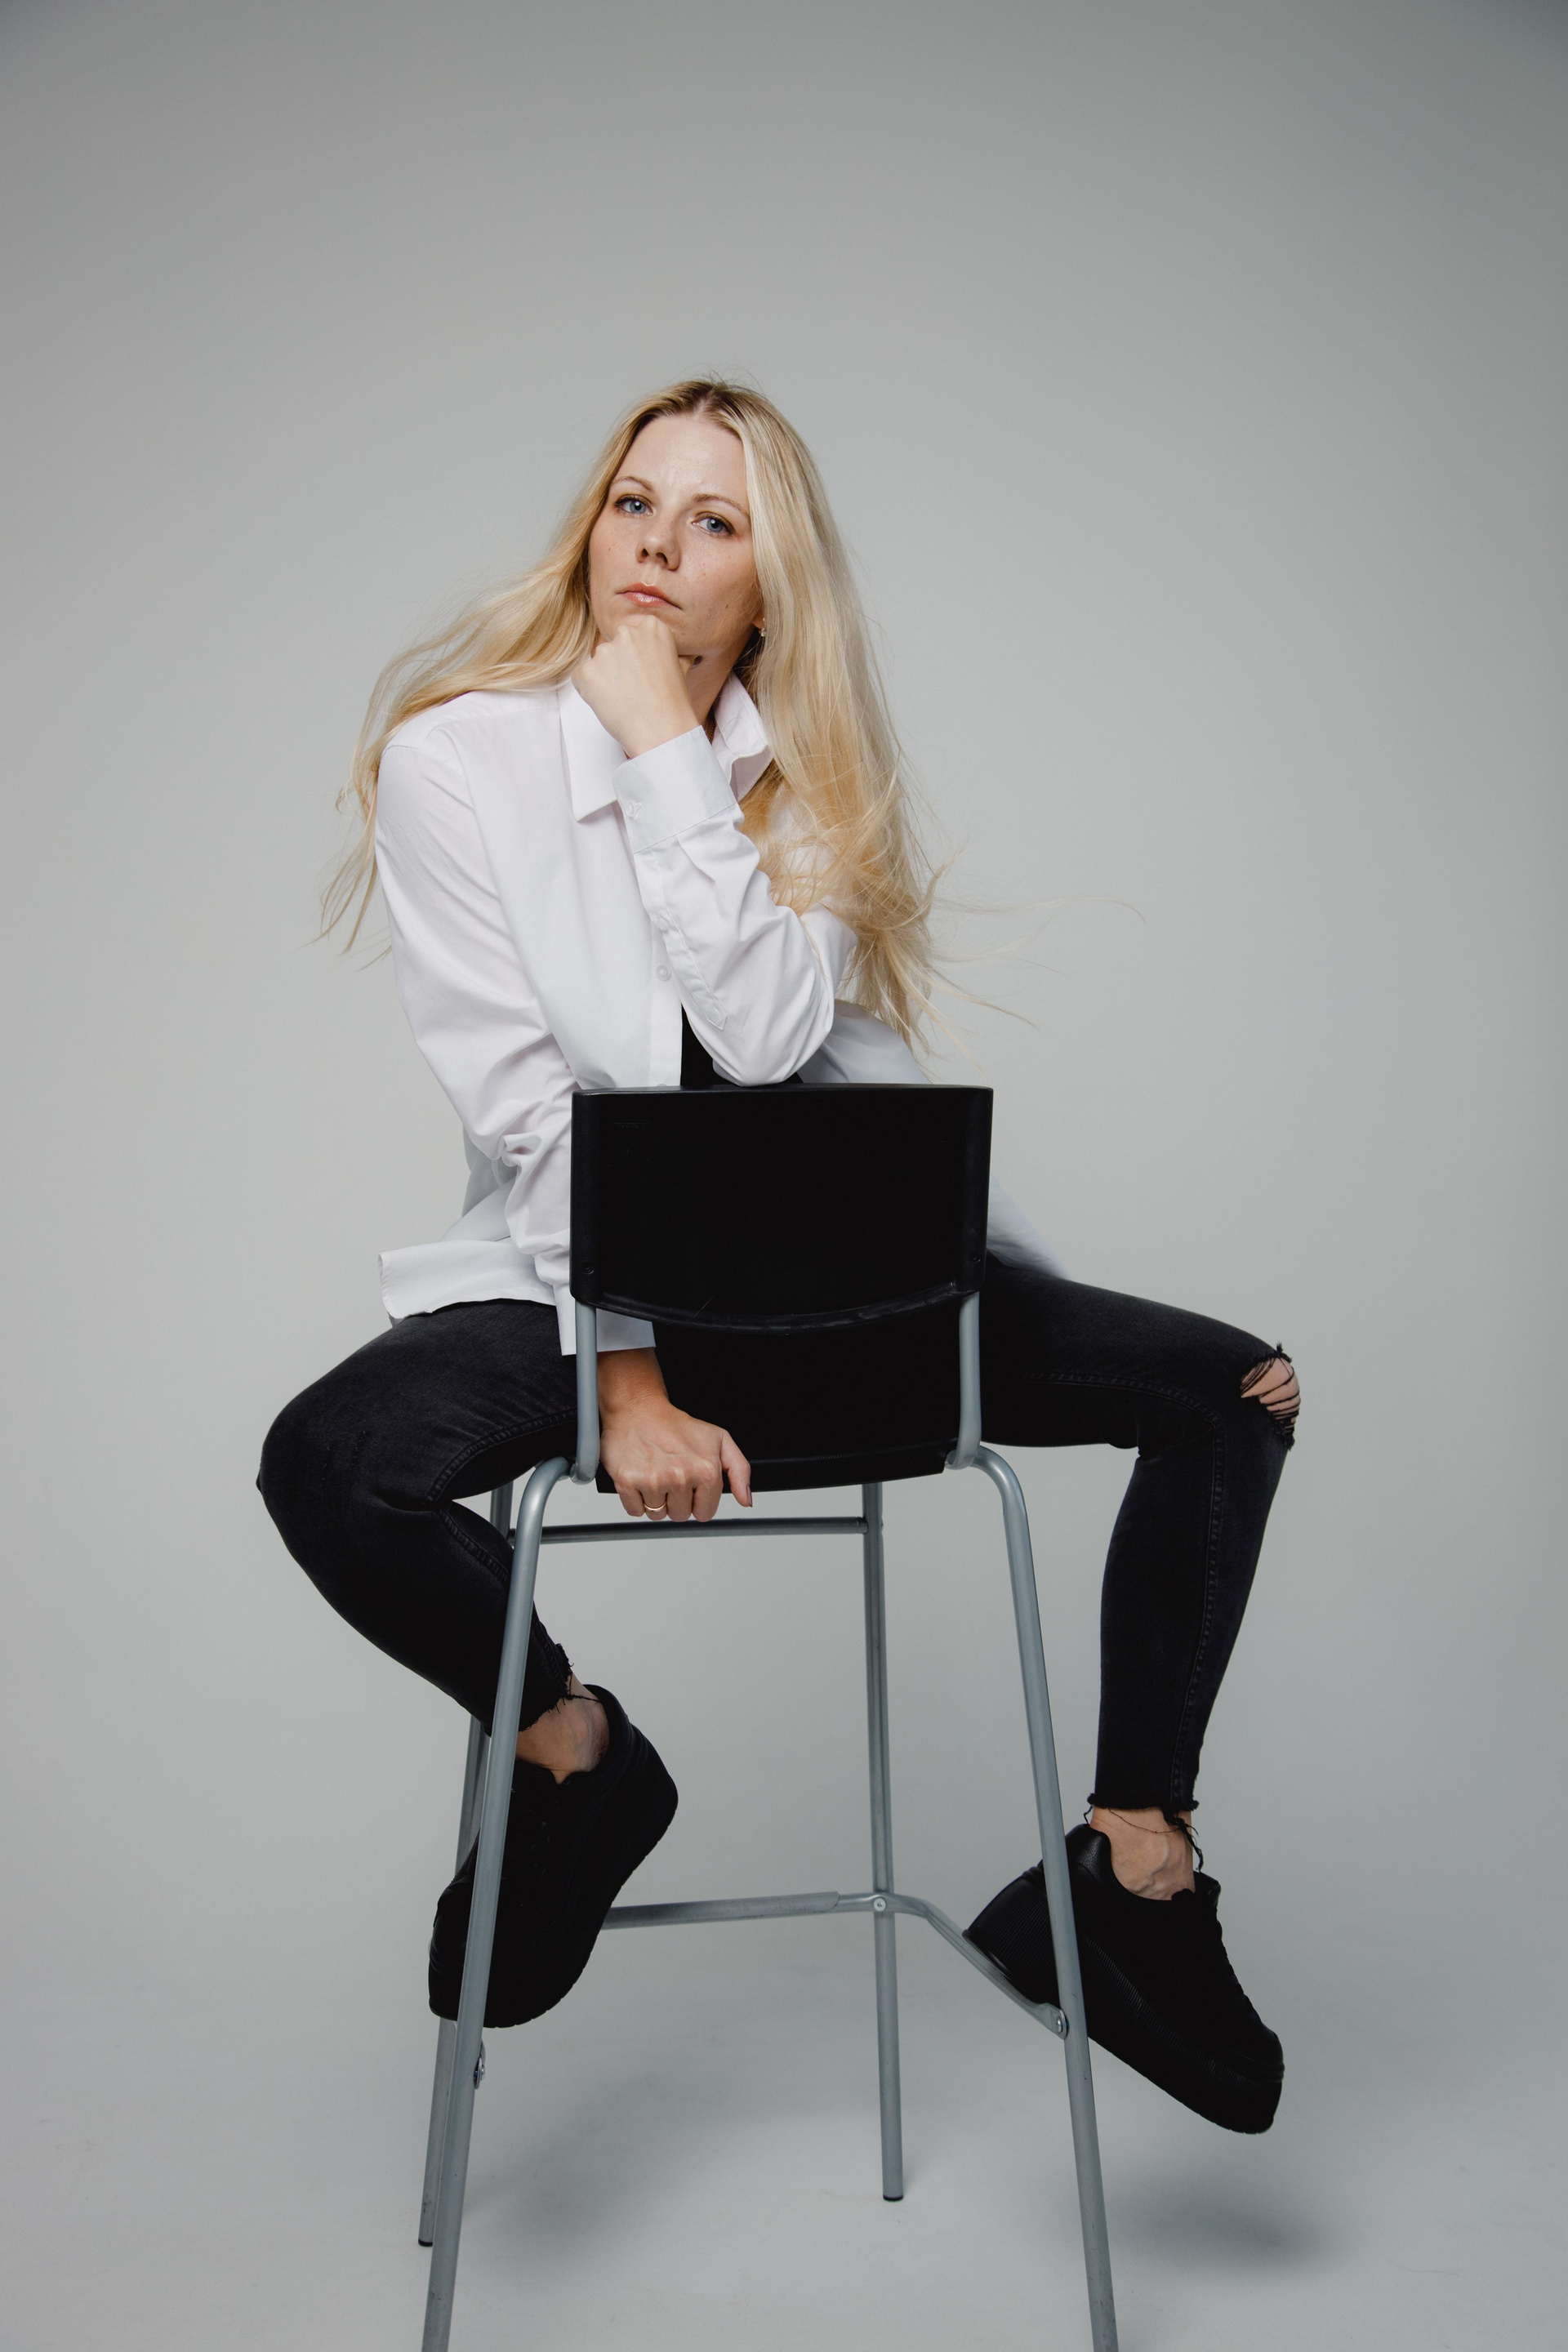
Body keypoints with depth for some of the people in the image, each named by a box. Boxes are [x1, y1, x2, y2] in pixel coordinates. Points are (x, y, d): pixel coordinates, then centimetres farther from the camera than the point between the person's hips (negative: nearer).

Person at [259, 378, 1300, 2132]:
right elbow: (523, 1106, -14)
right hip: (575, 1279, -3)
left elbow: (770, 1038, -16)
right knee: (327, 1462, -32)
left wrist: (668, 755, -17)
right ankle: (573, 1754, -2)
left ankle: (1129, 1875, -3)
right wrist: (630, 1384, -21)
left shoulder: (803, 770, 4)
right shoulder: (457, 752, -5)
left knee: (1235, 1389, -9)